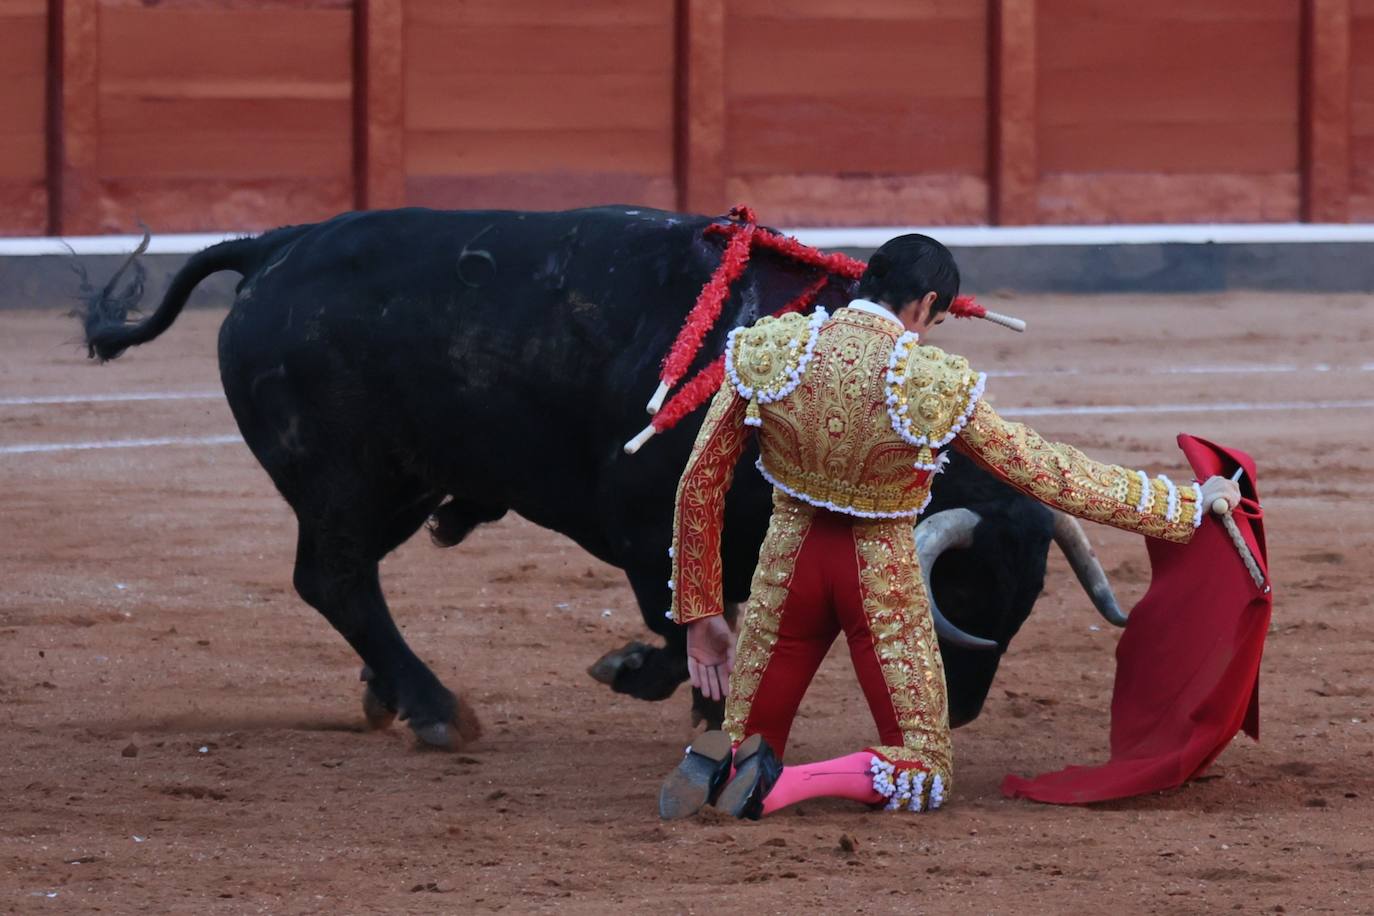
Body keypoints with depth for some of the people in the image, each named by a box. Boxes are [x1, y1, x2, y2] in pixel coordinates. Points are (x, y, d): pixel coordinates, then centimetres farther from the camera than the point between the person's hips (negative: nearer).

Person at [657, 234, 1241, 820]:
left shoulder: (766, 350, -11)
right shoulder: (934, 387, -18)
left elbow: (700, 485, -4)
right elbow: (1048, 475, -10)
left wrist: (698, 615, 7)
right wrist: (1188, 503, 1)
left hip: (792, 561, 3)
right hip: (882, 574, -3)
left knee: (745, 743, 21)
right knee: (924, 775, 11)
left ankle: (718, 765, -18)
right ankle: (778, 784, -18)